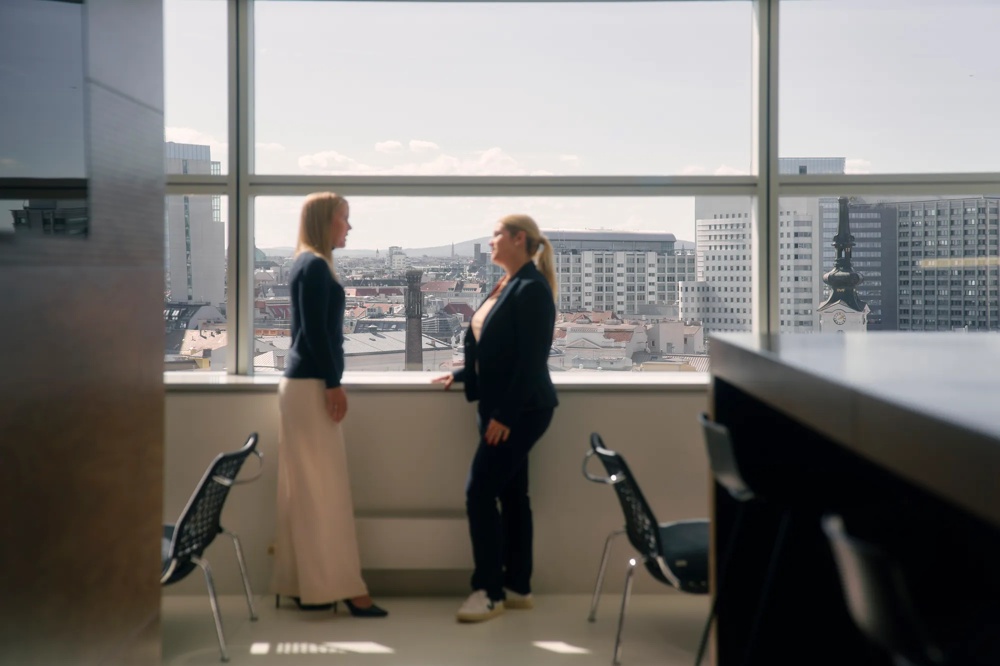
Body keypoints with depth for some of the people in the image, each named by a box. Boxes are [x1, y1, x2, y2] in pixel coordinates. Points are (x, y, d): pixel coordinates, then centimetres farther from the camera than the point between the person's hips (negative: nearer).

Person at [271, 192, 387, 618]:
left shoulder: (308, 265, 17)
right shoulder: (315, 265, -12)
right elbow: (315, 330, -18)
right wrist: (333, 384, -19)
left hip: (302, 383, 10)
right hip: (311, 385, -10)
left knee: (305, 489, 10)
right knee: (325, 489, -7)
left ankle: (306, 585, 15)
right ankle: (341, 586, -2)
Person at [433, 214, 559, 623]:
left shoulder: (532, 288, -15)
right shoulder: (506, 285, 13)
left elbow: (532, 358, -20)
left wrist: (504, 414, -21)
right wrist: (461, 376, 21)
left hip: (521, 410, -9)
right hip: (500, 408, 9)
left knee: (480, 493, -9)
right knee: (511, 494, 11)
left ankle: (489, 591, 0)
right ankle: (517, 587, 19)